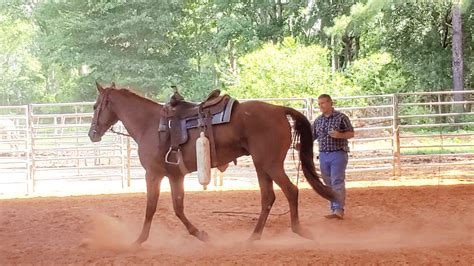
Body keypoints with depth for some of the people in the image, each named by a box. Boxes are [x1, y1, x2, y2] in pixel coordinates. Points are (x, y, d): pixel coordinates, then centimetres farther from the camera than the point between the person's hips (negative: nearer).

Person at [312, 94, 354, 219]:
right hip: (323, 155, 6)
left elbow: (351, 133, -3)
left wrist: (340, 135, -21)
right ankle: (334, 209, 15)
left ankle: (339, 209, -10)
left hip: (338, 154, -6)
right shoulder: (318, 121, 11)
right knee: (328, 183, 8)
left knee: (337, 182, -11)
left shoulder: (341, 117, -4)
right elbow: (312, 136, 13)